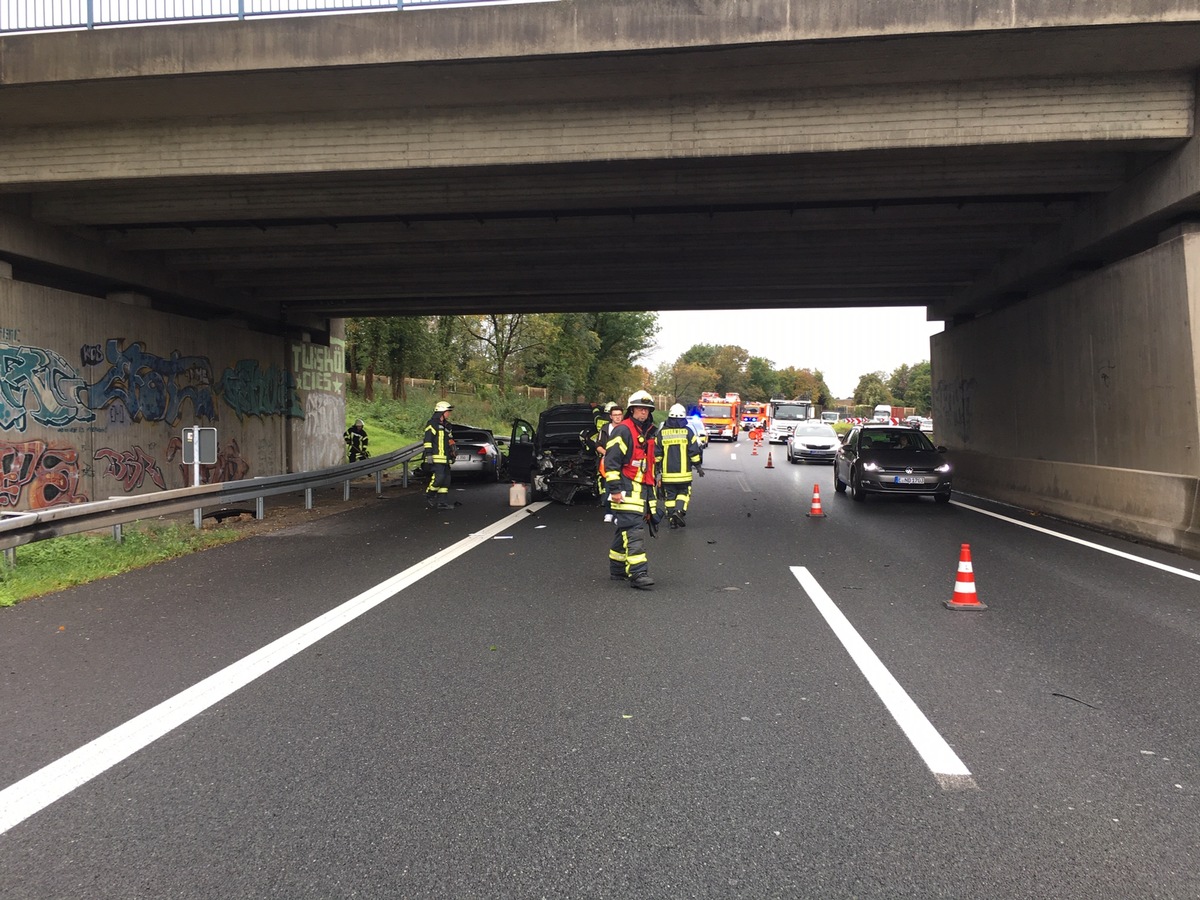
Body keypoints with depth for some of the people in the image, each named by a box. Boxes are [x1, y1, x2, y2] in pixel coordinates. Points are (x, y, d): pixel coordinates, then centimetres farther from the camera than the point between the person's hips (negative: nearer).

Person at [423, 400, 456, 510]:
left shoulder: (446, 425, 22)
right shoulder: (432, 423, -6)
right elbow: (428, 439, -12)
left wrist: (452, 455, 27)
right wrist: (428, 454, -17)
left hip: (445, 458, 9)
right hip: (436, 458, -9)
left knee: (446, 478, 6)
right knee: (438, 477, -16)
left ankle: (442, 501, 10)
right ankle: (429, 497, 0)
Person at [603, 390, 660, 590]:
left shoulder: (651, 433, 19)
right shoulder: (623, 431, -9)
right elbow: (611, 461, -13)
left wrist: (652, 493, 29)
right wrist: (614, 489, -18)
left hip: (644, 489, 9)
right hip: (627, 489, -9)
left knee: (626, 530, 15)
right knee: (634, 531, -14)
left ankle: (617, 569, 23)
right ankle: (638, 573, -16)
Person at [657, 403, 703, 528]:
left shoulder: (662, 432, 3)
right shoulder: (687, 432, -3)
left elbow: (657, 454, 5)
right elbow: (694, 452, -3)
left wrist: (657, 469, 13)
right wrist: (698, 466, 6)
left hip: (667, 472, 2)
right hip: (683, 471, -2)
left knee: (670, 495, 8)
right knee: (683, 492, 10)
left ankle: (672, 519, 6)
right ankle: (679, 510, -14)